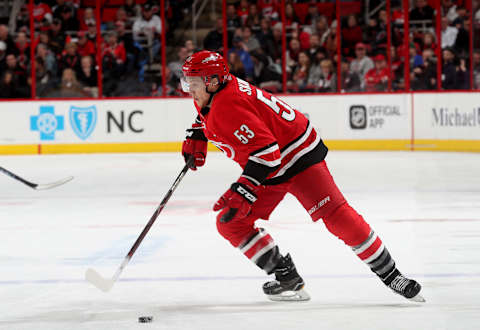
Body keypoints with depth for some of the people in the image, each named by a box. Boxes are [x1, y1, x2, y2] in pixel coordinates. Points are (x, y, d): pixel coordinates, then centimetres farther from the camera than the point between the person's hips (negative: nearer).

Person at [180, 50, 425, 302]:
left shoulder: (229, 106, -29)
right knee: (230, 223, 0)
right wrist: (196, 139, 15)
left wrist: (243, 192, -40)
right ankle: (288, 278, 6)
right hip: (270, 170, 10)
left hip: (297, 156, -10)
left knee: (334, 214, -19)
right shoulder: (211, 97, 1)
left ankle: (389, 274, -9)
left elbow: (266, 151, -36)